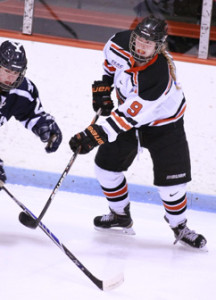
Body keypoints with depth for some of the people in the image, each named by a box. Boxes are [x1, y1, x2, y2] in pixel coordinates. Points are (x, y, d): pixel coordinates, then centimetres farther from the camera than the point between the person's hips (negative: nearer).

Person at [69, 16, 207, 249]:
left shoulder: (159, 78, -41)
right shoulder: (122, 43, -23)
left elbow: (128, 117, -40)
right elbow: (111, 58, 6)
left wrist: (94, 136, -42)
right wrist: (104, 85, 3)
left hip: (163, 123, -6)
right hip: (129, 109, 6)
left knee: (170, 180, -9)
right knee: (106, 166, 3)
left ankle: (180, 227, 16)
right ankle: (121, 215, 25)